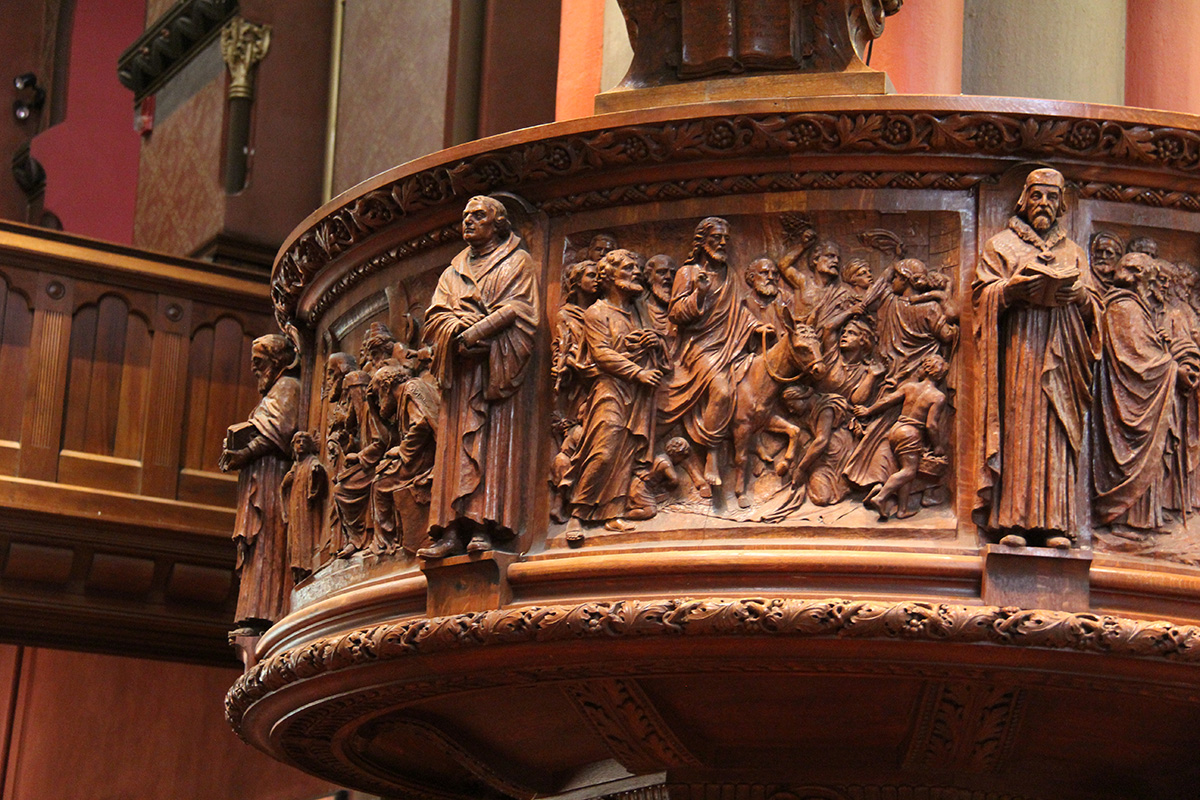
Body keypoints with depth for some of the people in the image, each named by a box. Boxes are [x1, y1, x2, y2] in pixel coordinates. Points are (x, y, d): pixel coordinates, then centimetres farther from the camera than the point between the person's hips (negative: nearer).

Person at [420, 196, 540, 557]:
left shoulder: (517, 263, 11)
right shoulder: (453, 271, 25)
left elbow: (518, 310, -4)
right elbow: (436, 316, 11)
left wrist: (476, 332, -14)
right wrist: (461, 332, -11)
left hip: (498, 366, -4)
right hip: (459, 368, 5)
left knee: (494, 442, -13)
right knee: (456, 447, -6)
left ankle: (485, 527, -21)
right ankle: (453, 531, -13)